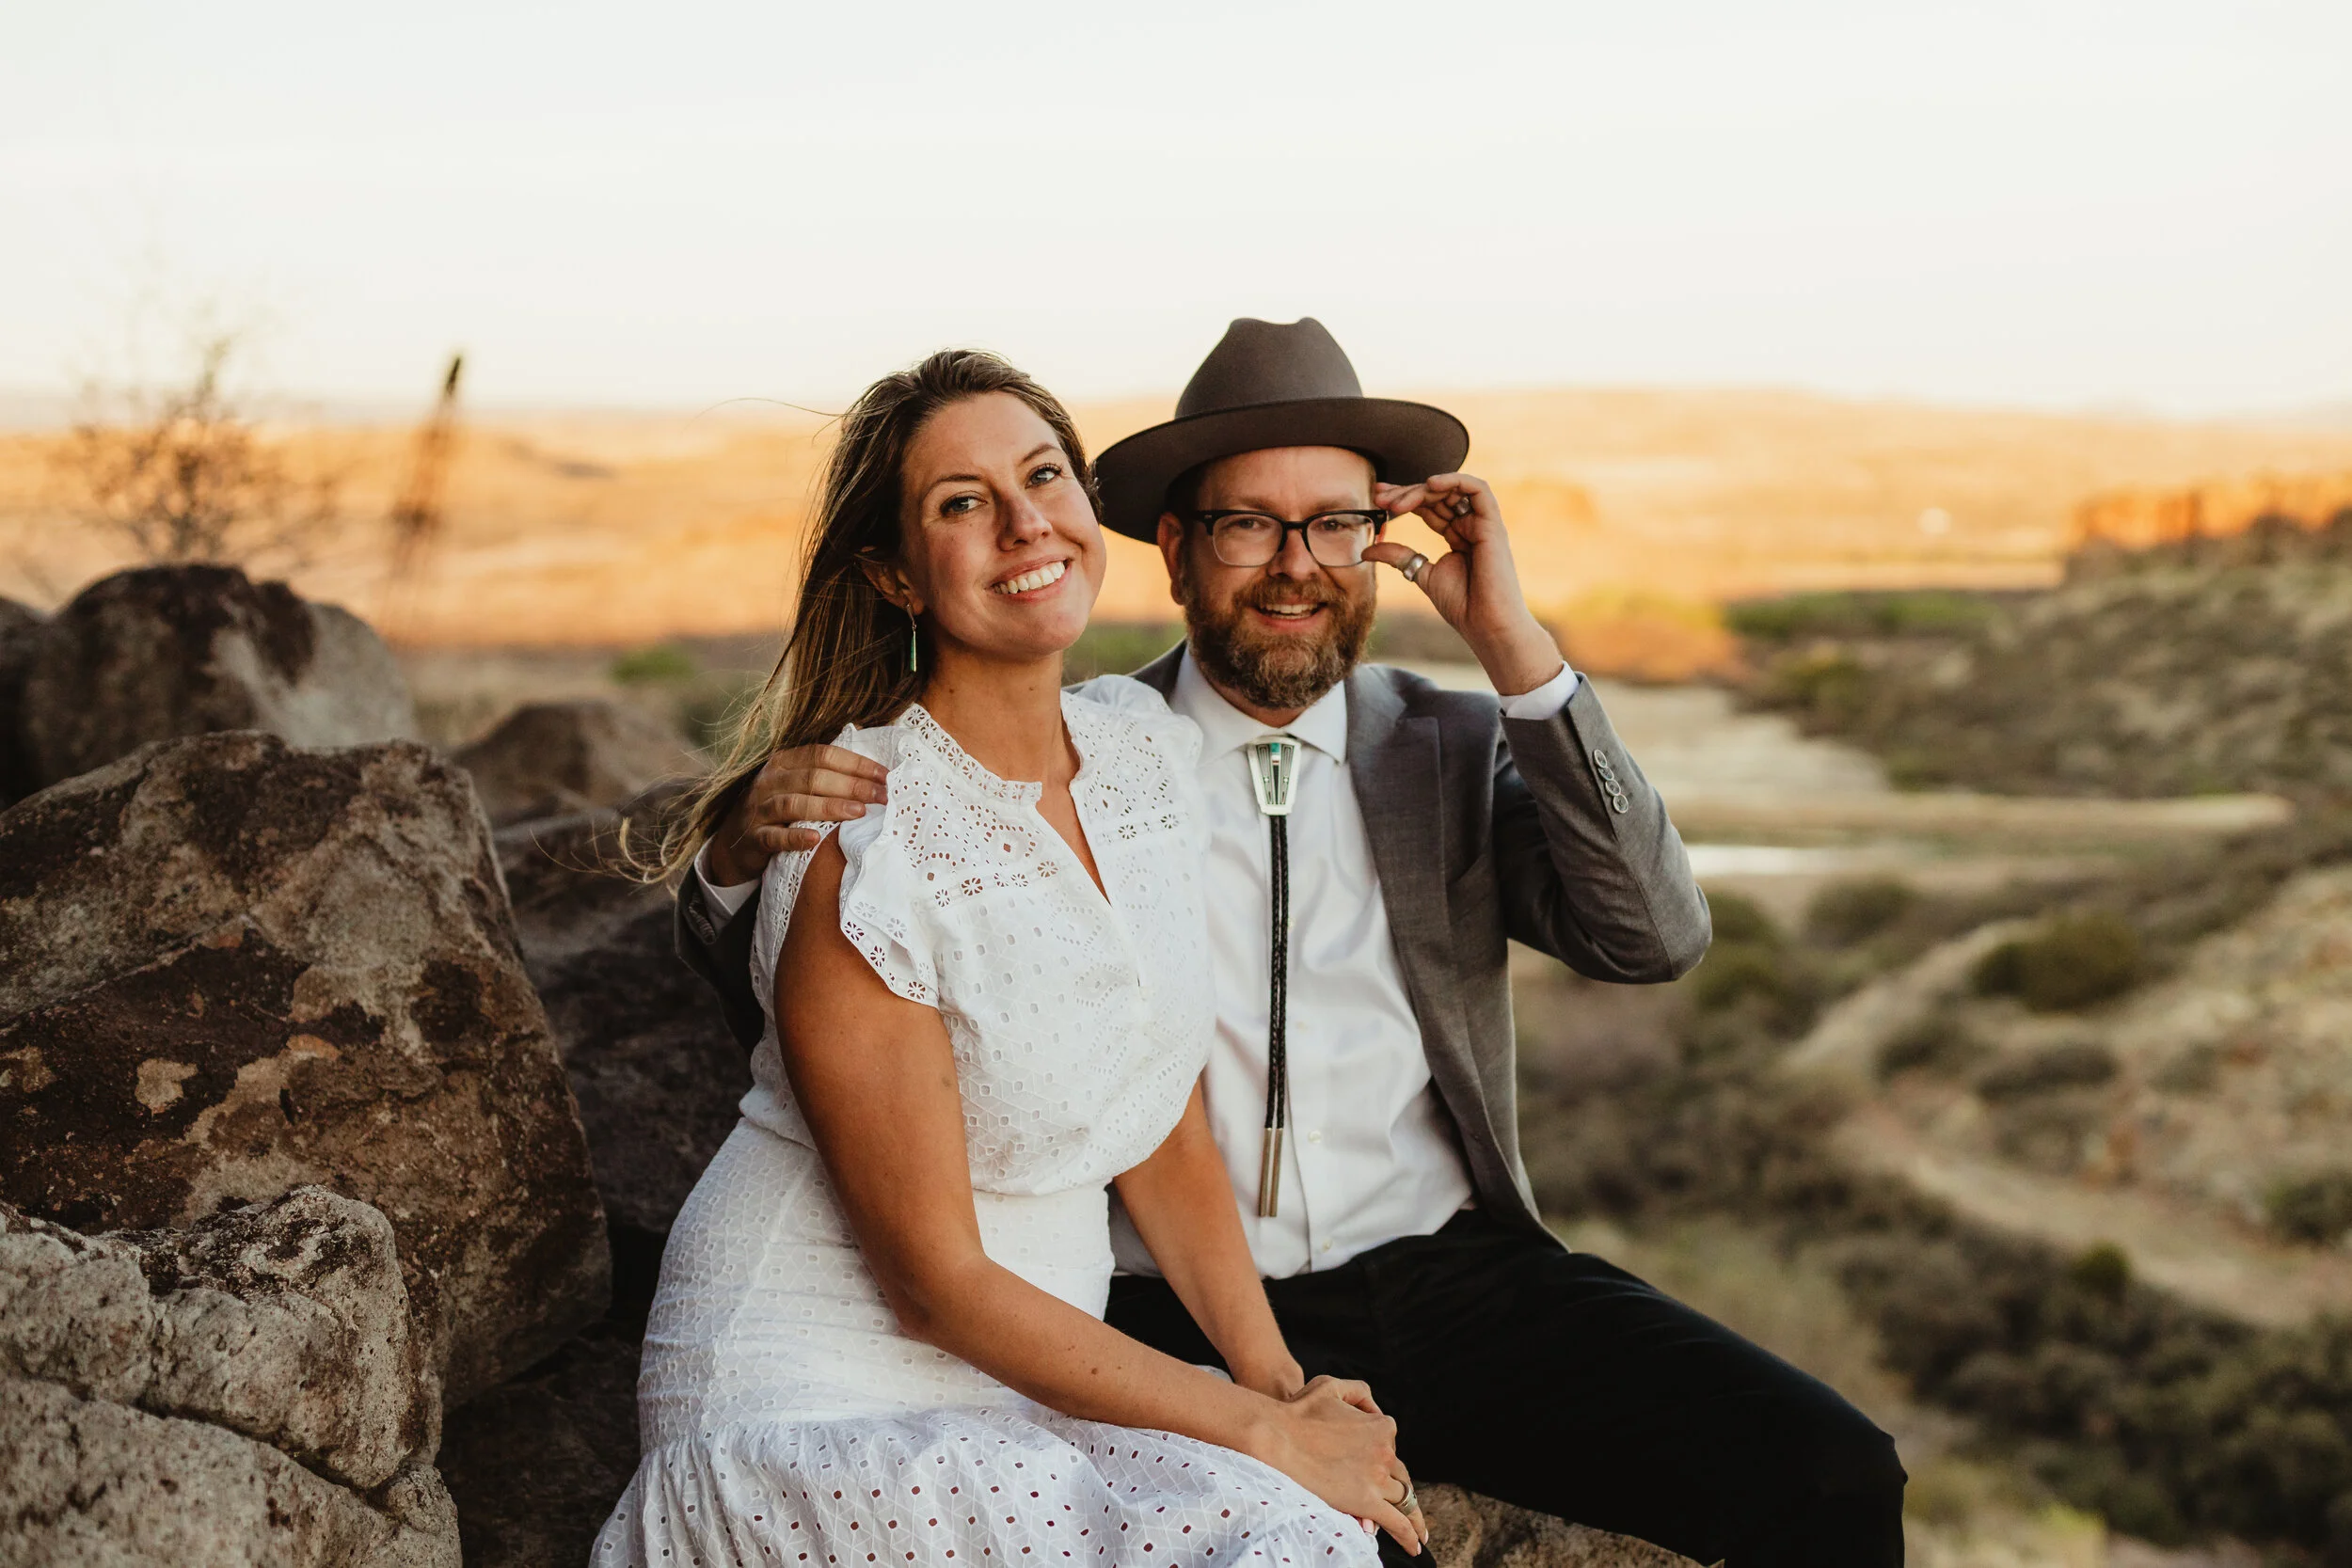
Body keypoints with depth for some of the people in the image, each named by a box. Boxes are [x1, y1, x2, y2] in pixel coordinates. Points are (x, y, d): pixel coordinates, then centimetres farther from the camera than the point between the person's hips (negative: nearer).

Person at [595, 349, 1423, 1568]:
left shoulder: (1144, 753, 3)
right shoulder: (862, 854, -19)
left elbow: (1166, 1137, 8)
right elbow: (936, 1280, -16)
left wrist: (1282, 1380, -4)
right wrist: (1263, 1434, -14)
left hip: (1035, 1367, 7)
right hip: (815, 1406, -7)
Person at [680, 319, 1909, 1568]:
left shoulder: (1449, 750, 10)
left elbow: (1655, 938, -6)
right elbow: (800, 1010, 3)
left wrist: (1512, 645, -11)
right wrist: (745, 851, -20)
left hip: (1456, 1276, 3)